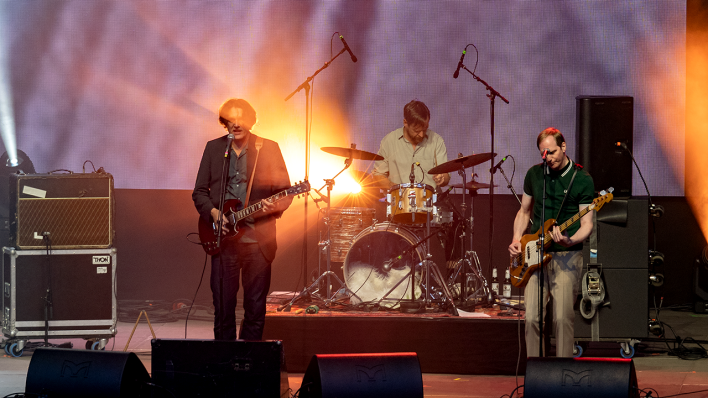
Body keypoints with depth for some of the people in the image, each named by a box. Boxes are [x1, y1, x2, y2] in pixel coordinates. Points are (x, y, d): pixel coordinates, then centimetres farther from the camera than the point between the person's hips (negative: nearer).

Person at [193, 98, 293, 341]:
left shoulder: (269, 148, 4)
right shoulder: (213, 148, 10)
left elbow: (286, 192, 4)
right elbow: (199, 192, 12)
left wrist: (274, 206, -16)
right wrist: (213, 213, -6)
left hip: (257, 239, -1)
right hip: (223, 238, 1)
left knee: (256, 308, 1)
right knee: (223, 307, 1)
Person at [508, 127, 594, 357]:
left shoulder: (582, 180, -4)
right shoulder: (534, 174, 10)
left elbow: (586, 223, -6)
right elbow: (524, 211, 21)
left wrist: (570, 241, -26)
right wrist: (517, 239, 5)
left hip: (567, 256, -4)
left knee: (563, 319, -9)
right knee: (532, 317, -3)